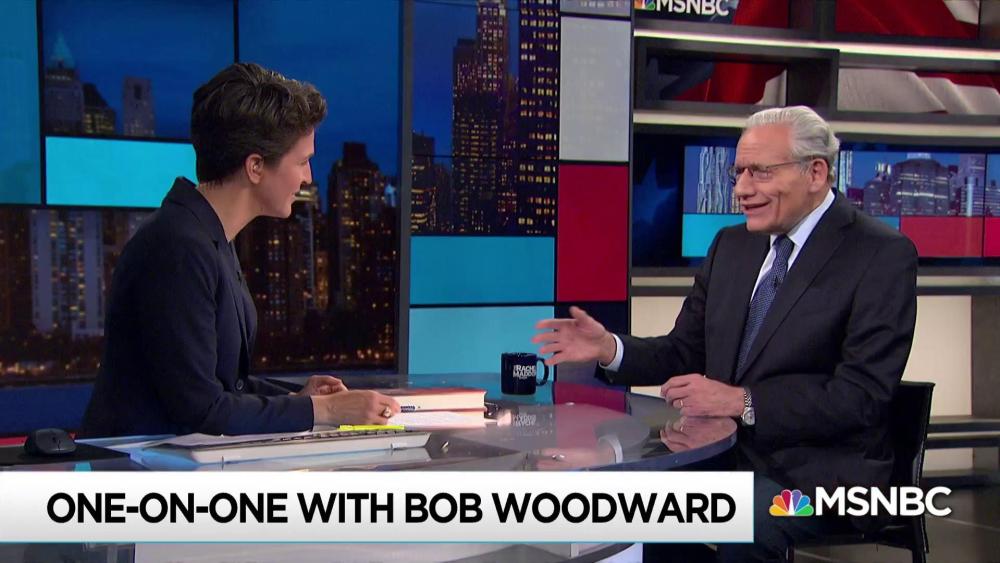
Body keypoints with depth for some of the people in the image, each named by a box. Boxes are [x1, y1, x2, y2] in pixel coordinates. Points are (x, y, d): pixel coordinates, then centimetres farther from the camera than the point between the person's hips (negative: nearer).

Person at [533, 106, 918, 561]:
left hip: (819, 470, -5)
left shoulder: (883, 255, -10)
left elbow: (861, 395, -18)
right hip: (723, 454, 6)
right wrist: (609, 349, -6)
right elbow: (685, 353, 14)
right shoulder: (731, 245, 11)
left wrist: (743, 402, -27)